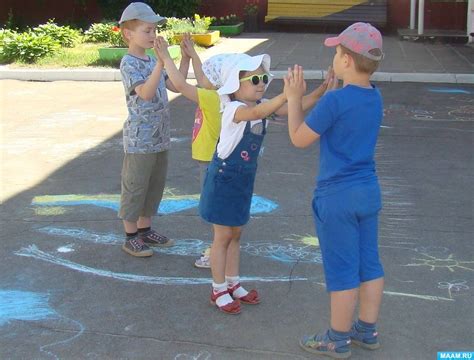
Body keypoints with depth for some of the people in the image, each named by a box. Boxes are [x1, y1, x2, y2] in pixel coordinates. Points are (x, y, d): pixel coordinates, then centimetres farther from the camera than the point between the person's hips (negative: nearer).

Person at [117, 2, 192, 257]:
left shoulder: (152, 62, 11)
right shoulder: (129, 63, -15)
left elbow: (176, 85, 13)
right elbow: (146, 93, -29)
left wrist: (186, 57, 5)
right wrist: (162, 61, -36)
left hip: (160, 138, 9)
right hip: (139, 140, -8)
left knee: (155, 185, 17)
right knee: (135, 187, 3)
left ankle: (145, 229, 32)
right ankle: (130, 238, 15)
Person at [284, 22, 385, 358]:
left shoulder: (335, 100, -21)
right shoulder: (375, 97, 3)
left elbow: (299, 138, -10)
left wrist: (294, 97, -1)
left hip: (337, 197, -7)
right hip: (369, 191, 8)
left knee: (342, 269, 4)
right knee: (369, 262, 16)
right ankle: (367, 330, 31)